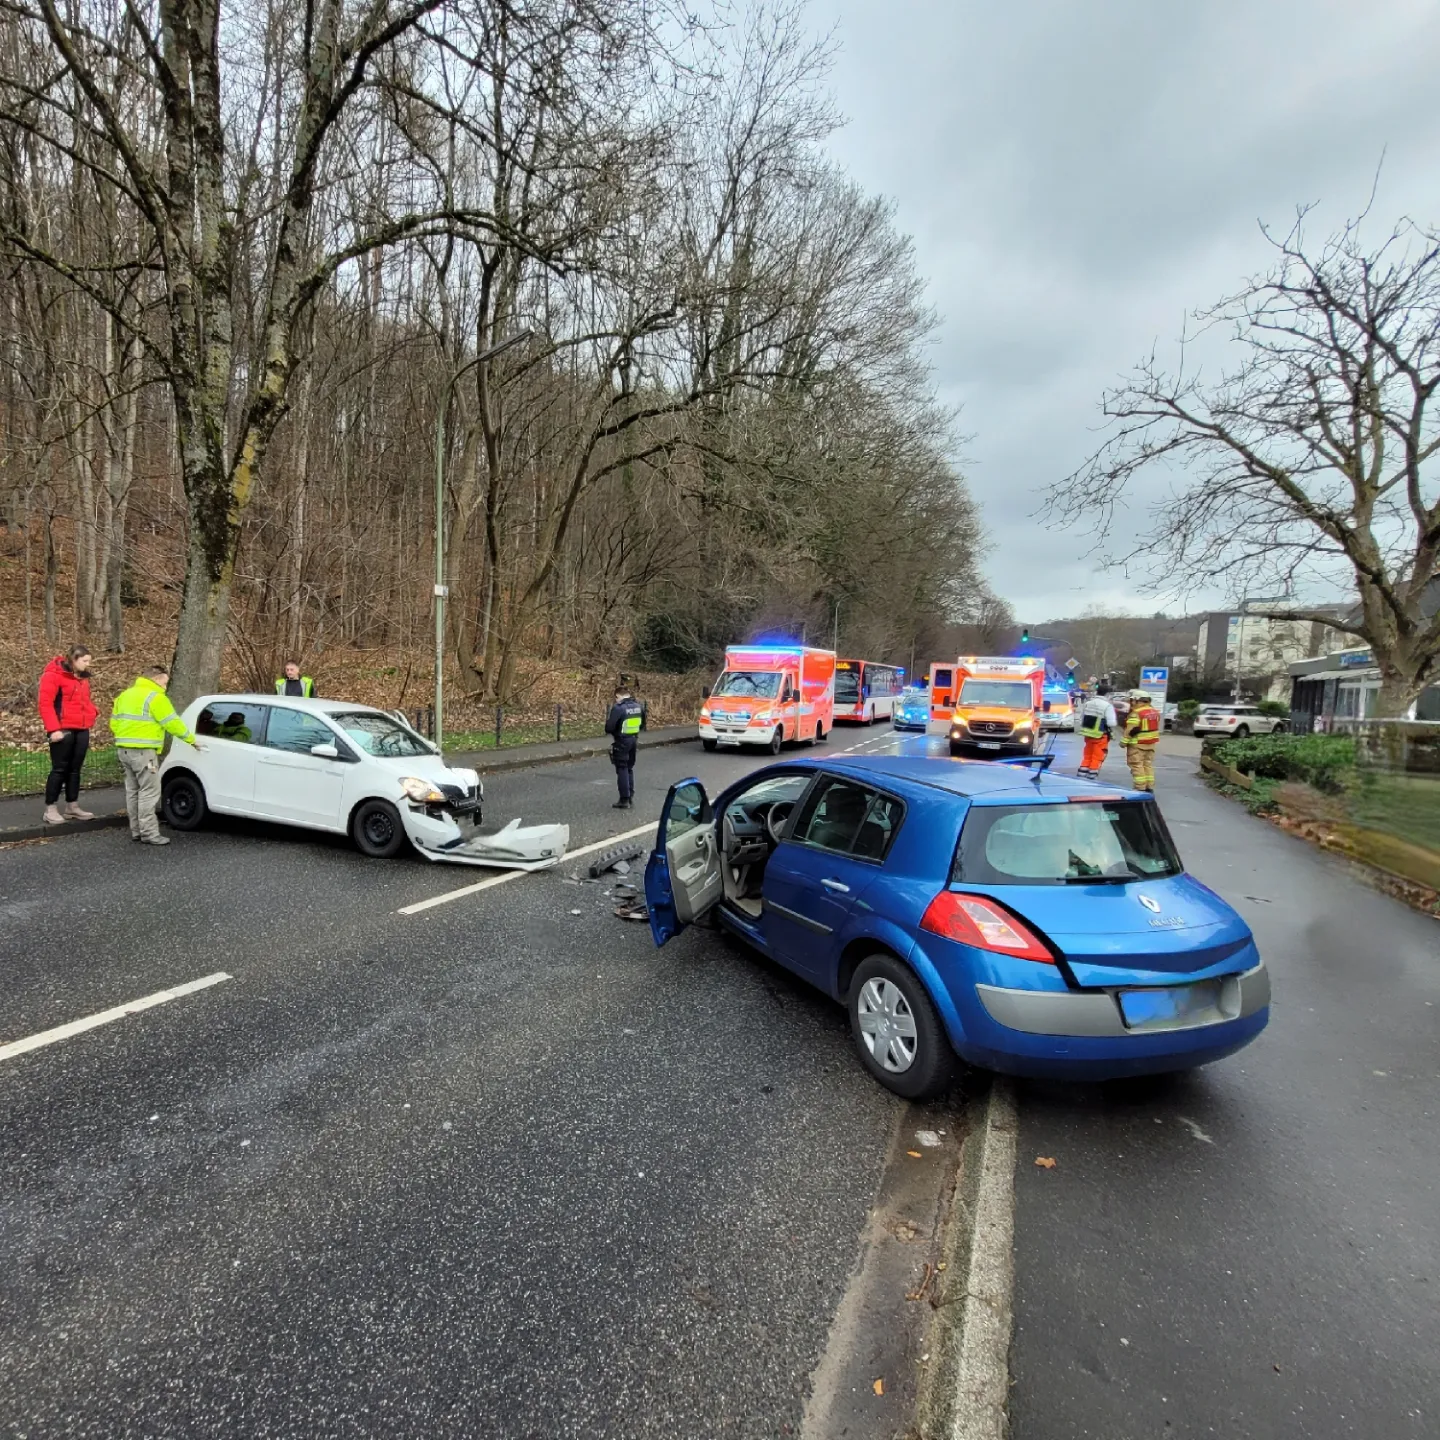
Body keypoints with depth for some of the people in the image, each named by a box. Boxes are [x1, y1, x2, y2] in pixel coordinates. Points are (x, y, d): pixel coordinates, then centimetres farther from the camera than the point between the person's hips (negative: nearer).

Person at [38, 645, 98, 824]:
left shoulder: (82, 677, 16)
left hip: (82, 730, 8)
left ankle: (72, 807, 17)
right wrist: (53, 729, -19)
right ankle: (50, 809, 3)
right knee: (59, 769, -4)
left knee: (75, 769, 11)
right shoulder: (54, 675, -9)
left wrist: (94, 712, 7)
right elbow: (45, 704, -13)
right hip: (63, 730, -7)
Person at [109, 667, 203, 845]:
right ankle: (149, 833, -6)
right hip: (143, 751, -9)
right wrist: (192, 740, -1)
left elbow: (114, 723, 18)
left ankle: (136, 830, 19)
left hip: (124, 749, 9)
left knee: (133, 790, 14)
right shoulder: (155, 697, -10)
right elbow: (173, 723, -10)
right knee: (149, 792, -6)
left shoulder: (125, 695, 18)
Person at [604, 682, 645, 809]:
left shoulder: (618, 708, -20)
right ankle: (630, 796, 23)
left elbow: (609, 727, -19)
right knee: (630, 768, 19)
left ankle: (624, 800, 4)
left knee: (622, 770, 2)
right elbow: (642, 722, 15)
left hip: (621, 742, -7)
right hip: (633, 740, 7)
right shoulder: (638, 705, 3)